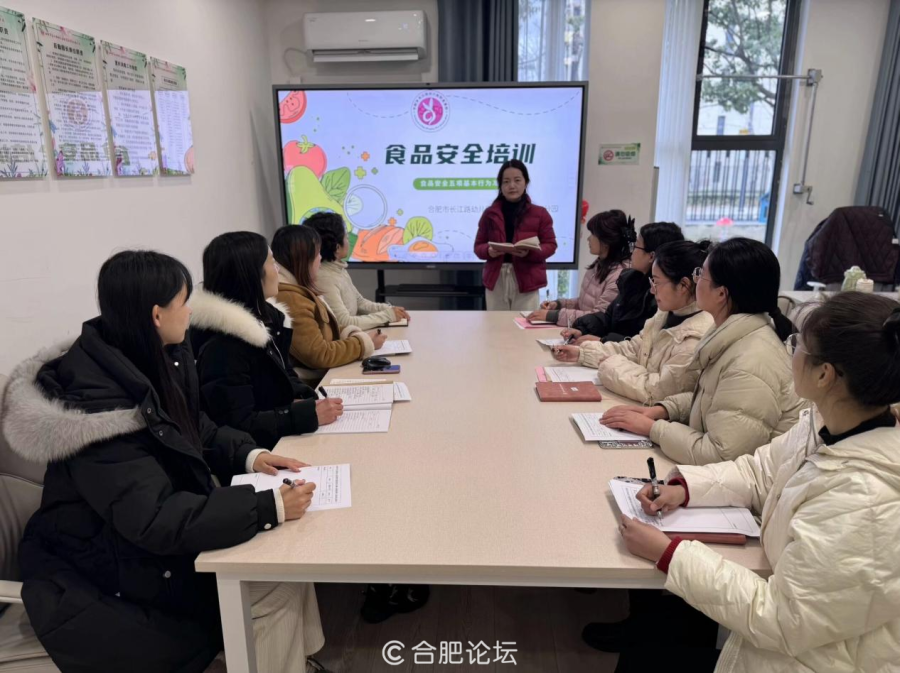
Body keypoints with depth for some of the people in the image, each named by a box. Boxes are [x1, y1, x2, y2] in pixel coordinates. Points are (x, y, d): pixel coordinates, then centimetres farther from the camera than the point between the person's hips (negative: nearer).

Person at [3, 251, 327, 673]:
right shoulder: (98, 403, -30)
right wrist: (270, 507, -35)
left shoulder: (149, 363, -2)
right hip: (107, 577, -8)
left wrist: (250, 455, -9)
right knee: (278, 588, -15)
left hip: (138, 536, 8)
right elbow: (155, 521, -34)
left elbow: (195, 429, 9)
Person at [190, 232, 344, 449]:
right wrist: (309, 414, -25)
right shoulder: (223, 345, -22)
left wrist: (305, 400, -6)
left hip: (282, 439, 8)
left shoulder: (266, 319, 7)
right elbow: (238, 425, -24)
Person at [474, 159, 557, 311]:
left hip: (526, 281, -2)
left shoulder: (539, 213, 4)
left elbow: (550, 245, 3)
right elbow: (478, 246, 10)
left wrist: (530, 252, -17)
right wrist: (488, 251, -14)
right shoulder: (490, 213, 9)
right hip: (496, 280, 2)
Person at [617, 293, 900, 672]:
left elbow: (781, 620, -27)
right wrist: (683, 487, -11)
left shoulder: (865, 505, -36)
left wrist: (667, 555, -24)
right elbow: (759, 471, 5)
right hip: (795, 599, 7)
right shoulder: (828, 423, -11)